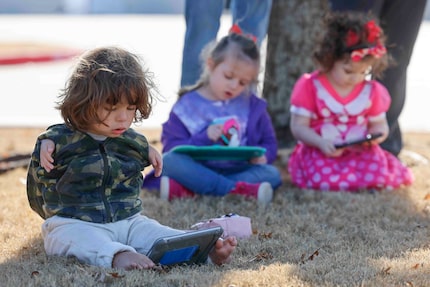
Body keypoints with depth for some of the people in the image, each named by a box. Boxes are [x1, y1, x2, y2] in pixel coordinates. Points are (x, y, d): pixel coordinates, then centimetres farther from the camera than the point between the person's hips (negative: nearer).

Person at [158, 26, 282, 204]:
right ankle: (240, 190, -42)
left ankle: (188, 191, -35)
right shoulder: (187, 105, 4)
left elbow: (269, 143, 15)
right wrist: (204, 139, -18)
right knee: (169, 160, -29)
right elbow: (172, 147, -4)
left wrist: (262, 155, -8)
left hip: (239, 171, 2)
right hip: (199, 171, -2)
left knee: (272, 174, -25)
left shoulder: (252, 106, 11)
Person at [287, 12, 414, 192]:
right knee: (325, 180, -32)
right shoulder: (310, 87, -5)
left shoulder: (371, 91, 5)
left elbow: (379, 124, 13)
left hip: (361, 152, 2)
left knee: (378, 176, -27)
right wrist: (320, 143, -24)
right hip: (320, 152, -2)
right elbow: (299, 126, -6)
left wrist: (377, 135, -13)